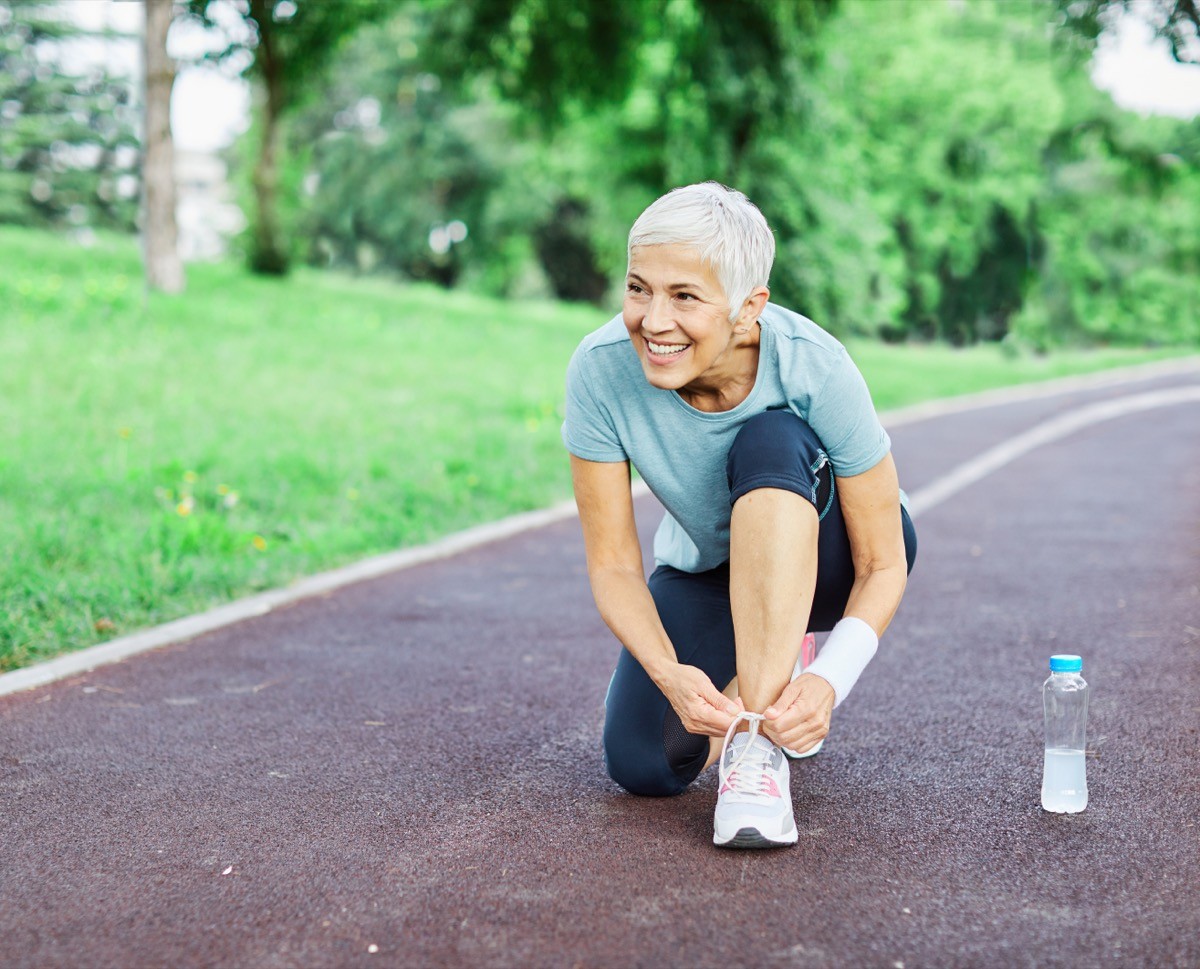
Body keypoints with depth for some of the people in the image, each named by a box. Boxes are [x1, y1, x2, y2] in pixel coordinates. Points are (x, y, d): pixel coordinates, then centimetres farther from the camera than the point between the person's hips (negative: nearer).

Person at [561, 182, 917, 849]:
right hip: (707, 568, 3)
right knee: (643, 764, -18)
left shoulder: (813, 367, -32)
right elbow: (613, 562, -20)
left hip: (824, 560, -2)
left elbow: (882, 565, -23)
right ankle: (772, 673, 14)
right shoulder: (601, 370, -27)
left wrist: (832, 681, -41)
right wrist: (669, 672, -38)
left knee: (771, 443, -35)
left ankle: (758, 741, -31)